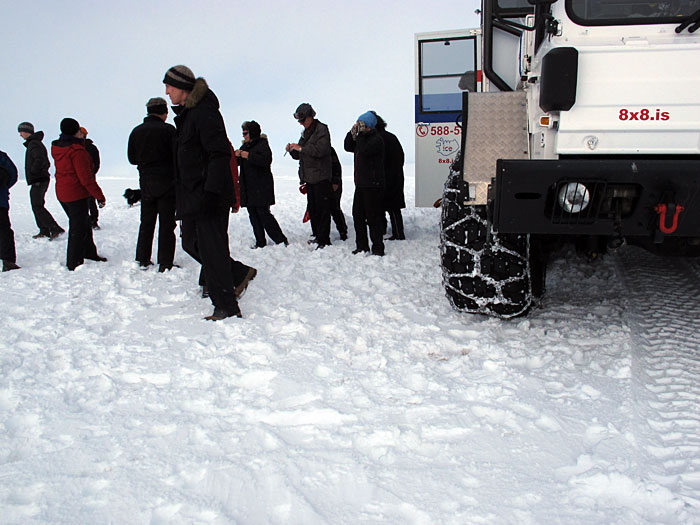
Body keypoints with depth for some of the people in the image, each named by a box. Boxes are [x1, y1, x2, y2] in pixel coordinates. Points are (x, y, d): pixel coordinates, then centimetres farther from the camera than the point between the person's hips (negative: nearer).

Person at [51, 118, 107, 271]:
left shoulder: (57, 148, 7)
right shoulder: (77, 151, -21)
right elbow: (86, 178, -22)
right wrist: (99, 195, -14)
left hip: (62, 192, 9)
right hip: (77, 194, -9)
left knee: (83, 224, 23)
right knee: (78, 229, 1)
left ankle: (90, 254, 36)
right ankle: (74, 263, 7)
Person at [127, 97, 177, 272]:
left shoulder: (136, 131, 4)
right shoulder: (168, 130, -11)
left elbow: (132, 158, 8)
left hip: (146, 182, 5)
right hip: (167, 182, -4)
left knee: (146, 223, 14)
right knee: (166, 224, 1)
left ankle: (142, 260, 18)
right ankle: (165, 263, 1)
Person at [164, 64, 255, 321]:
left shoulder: (204, 113, -14)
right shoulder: (186, 114, 17)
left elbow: (220, 155, -22)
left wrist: (211, 192, -28)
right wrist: (182, 198, 23)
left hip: (210, 196, -10)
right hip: (192, 195, 10)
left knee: (212, 249, -6)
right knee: (191, 243, 15)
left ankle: (226, 307, 3)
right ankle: (240, 273, 26)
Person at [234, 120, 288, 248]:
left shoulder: (262, 144, -8)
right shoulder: (246, 146, 17)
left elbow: (266, 160, -25)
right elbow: (236, 162, 24)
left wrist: (248, 155, -23)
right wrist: (236, 155, 1)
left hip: (261, 187, -8)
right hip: (248, 188, 8)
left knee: (263, 214, -11)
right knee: (253, 215, 6)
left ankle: (281, 240, -4)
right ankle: (260, 243, 12)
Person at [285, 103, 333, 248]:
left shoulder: (321, 129, -7)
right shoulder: (306, 132, 19)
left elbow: (320, 150, -21)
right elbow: (299, 155, 23)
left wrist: (300, 148, -16)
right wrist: (292, 150, 2)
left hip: (321, 176, -9)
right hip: (309, 177, 9)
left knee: (322, 209, -8)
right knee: (312, 209, 12)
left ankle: (324, 240, -7)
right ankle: (316, 235, 21)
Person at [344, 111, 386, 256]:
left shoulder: (376, 140, -11)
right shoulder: (362, 138, 18)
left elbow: (364, 150, -25)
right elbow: (348, 147, 18)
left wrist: (360, 134, -14)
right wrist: (352, 132, 5)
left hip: (373, 185, -9)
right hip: (360, 184, 9)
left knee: (373, 217, -6)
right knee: (358, 215, 11)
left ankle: (378, 248, 1)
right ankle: (362, 246, 21)